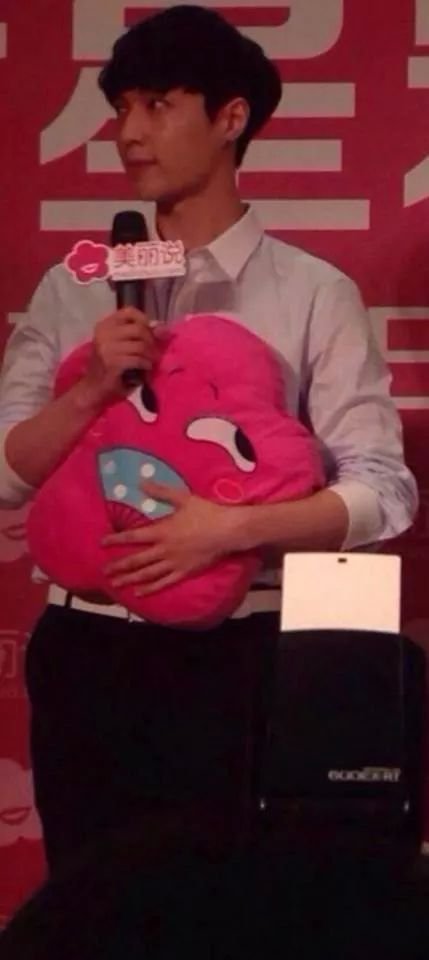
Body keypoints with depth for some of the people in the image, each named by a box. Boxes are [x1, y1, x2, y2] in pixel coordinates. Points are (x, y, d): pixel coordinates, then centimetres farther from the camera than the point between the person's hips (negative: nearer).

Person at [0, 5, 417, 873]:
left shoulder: (313, 294, -2)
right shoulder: (72, 290, 7)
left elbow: (382, 491, -8)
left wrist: (231, 527, -21)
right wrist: (94, 387, -15)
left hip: (236, 655, -3)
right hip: (85, 650, 3)